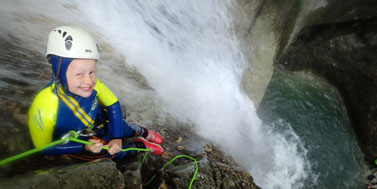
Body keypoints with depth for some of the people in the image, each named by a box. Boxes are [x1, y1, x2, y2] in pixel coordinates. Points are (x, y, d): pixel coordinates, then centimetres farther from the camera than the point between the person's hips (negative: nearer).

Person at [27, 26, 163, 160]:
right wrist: (84, 147, -33)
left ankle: (141, 132, 49)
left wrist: (117, 137, -21)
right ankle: (140, 144, 24)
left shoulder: (91, 84, -32)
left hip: (100, 123, 3)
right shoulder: (43, 108, -40)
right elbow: (44, 148, -25)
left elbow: (113, 105, -14)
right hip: (76, 144, -3)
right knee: (117, 152, -6)